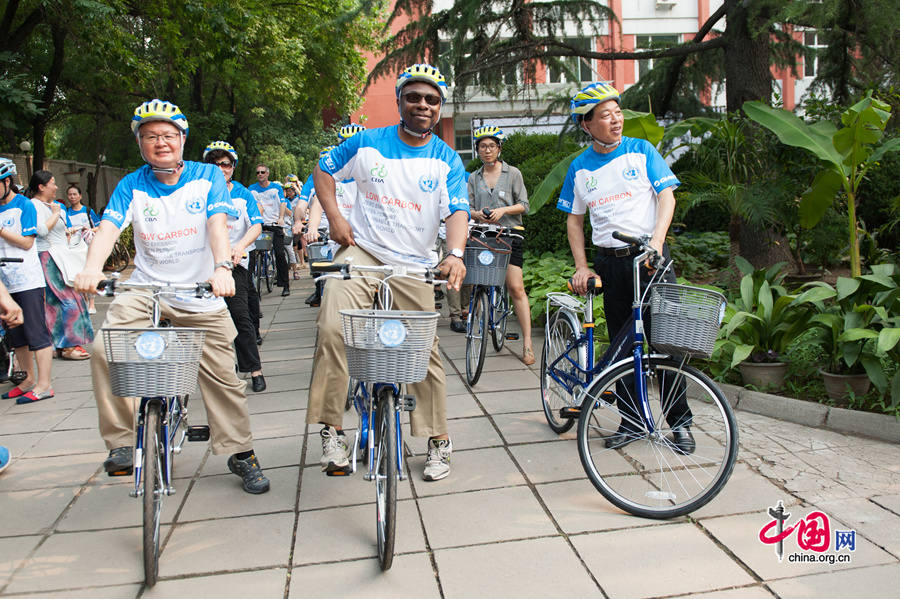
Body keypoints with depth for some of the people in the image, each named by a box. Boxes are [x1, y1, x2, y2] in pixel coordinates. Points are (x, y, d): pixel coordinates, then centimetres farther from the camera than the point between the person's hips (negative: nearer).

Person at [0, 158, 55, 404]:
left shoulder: (24, 205, -4)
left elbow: (27, 242, -11)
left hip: (28, 280, -7)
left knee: (37, 333, -6)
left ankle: (43, 384, -4)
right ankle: (29, 379, 21)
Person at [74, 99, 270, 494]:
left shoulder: (207, 176, -1)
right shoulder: (132, 186, 2)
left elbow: (217, 223, -17)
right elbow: (108, 227, -13)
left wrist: (222, 267, -36)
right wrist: (92, 269, -34)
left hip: (200, 295, -1)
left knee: (222, 376, -2)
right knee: (105, 350, -20)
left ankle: (241, 453, 15)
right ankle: (121, 441, -3)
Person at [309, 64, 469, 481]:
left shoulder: (448, 161, 1)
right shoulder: (368, 142, 2)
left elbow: (458, 211, -10)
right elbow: (324, 170, 14)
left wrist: (456, 254, -29)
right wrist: (334, 217, 0)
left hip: (414, 265, 1)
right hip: (362, 251, 0)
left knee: (424, 351, 4)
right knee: (332, 329, -22)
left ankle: (438, 441, 19)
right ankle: (332, 430, -10)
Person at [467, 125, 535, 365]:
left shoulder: (513, 173, 5)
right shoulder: (473, 178, 13)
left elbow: (524, 205, 2)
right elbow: (467, 208, 11)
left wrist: (503, 210, -15)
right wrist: (478, 214, -11)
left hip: (509, 235, -3)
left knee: (515, 288, -11)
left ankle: (527, 343, -11)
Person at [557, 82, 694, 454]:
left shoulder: (641, 150, 3)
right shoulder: (580, 167, 7)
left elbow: (667, 196, -3)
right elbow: (574, 220, 12)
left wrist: (656, 242, -19)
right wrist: (582, 267, 2)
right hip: (610, 263, 2)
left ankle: (680, 422, 10)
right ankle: (631, 421, 18)